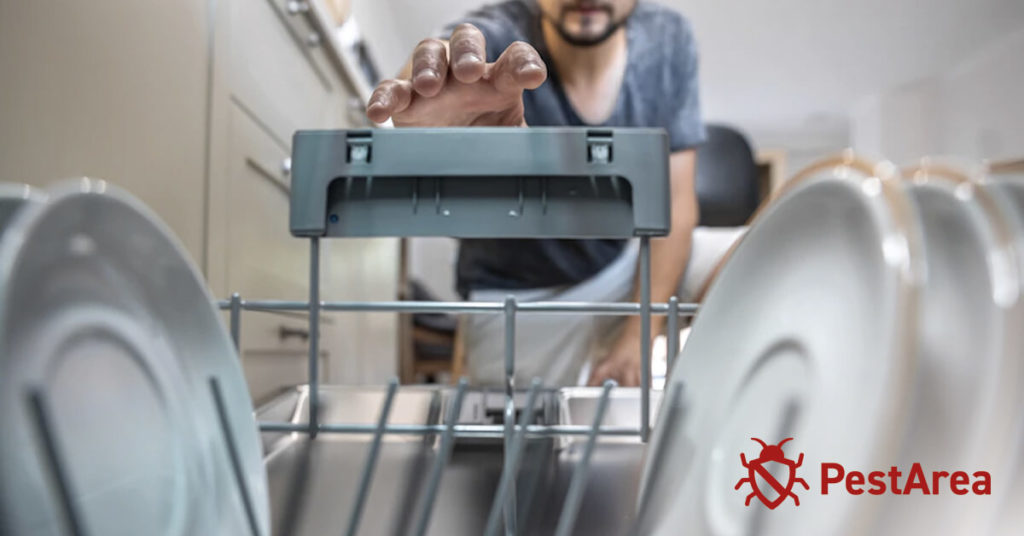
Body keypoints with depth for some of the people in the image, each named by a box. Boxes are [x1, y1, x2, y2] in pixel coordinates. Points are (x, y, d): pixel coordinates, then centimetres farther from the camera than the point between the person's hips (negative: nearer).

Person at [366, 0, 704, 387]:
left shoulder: (666, 38, -11)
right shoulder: (496, 34, -23)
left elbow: (674, 204, -10)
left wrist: (638, 337, -13)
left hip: (630, 269, 3)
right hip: (516, 294, -3)